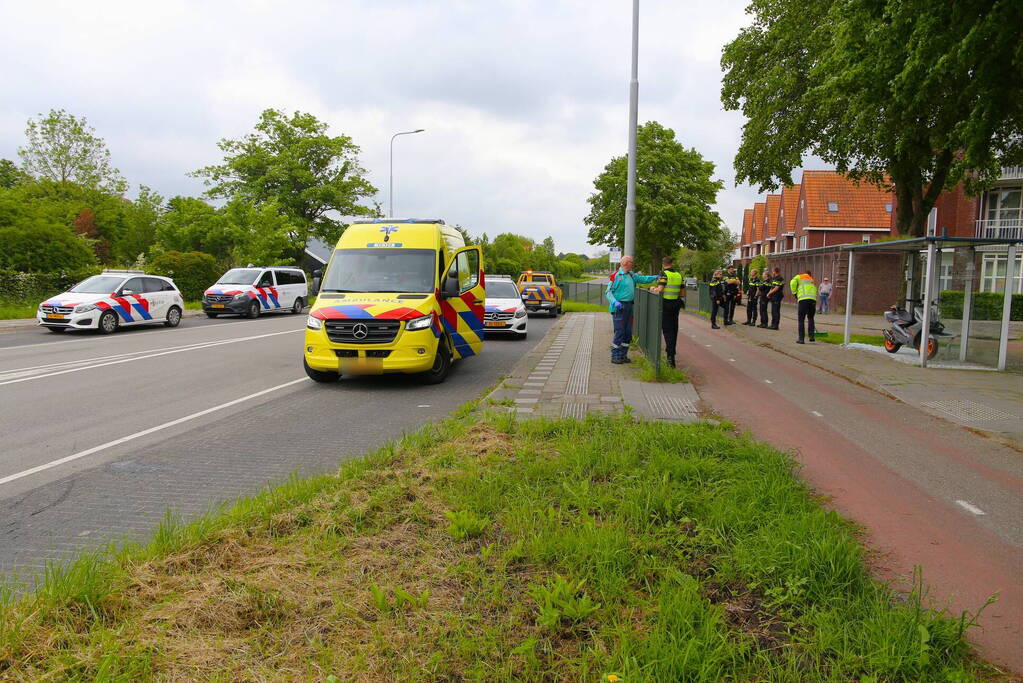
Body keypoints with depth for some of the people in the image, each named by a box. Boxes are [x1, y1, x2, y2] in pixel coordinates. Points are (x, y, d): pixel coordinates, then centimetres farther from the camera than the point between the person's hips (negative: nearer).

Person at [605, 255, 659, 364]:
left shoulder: (631, 275, 15)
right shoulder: (616, 275, -9)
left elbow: (642, 279, 22)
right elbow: (608, 291, -11)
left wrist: (656, 277, 10)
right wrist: (615, 302, -25)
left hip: (629, 306, 8)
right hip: (619, 307, -8)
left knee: (628, 332, 9)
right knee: (619, 332, -7)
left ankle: (623, 355, 18)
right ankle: (615, 356, 1)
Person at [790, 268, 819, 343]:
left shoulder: (799, 277, 16)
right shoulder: (813, 281, 30)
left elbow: (792, 283, -6)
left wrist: (794, 293, 6)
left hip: (803, 299, -4)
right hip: (813, 300, 4)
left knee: (801, 320, 3)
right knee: (811, 318, 21)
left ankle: (801, 339, 2)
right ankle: (811, 336, 14)